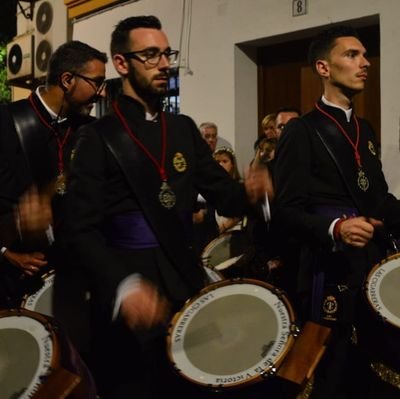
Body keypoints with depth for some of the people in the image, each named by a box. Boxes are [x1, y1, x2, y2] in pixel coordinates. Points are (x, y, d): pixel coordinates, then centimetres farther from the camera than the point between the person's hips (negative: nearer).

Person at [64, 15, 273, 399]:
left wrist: (248, 192, -16)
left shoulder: (184, 129, 9)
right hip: (127, 300, -5)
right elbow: (82, 230, -15)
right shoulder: (99, 136, -8)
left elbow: (221, 192, 8)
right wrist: (123, 285, -31)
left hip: (186, 282, 5)